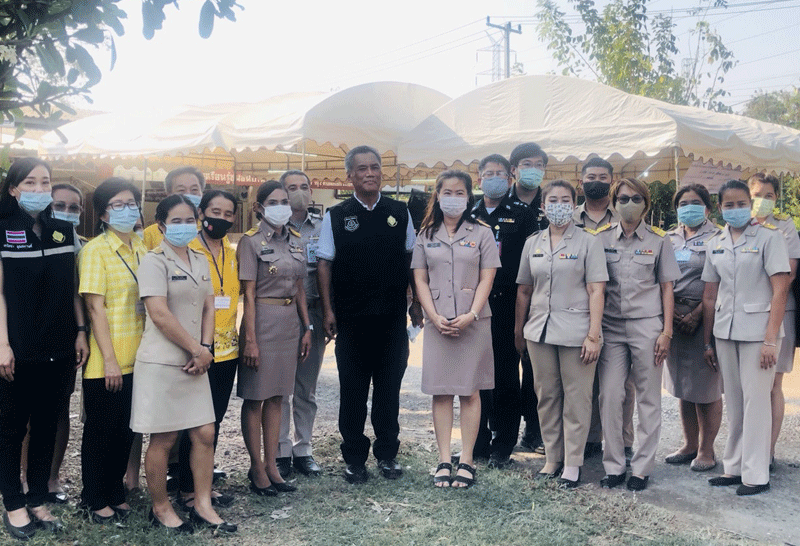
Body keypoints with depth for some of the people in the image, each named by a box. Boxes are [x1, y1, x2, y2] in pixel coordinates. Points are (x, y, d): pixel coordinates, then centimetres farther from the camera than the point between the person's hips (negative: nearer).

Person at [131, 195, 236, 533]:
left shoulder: (200, 261, 13)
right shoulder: (154, 261, -9)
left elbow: (208, 307, 12)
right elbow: (160, 315, -17)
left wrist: (205, 349, -3)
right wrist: (197, 350, -12)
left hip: (194, 363, 6)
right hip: (162, 363, -6)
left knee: (205, 434, 6)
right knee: (163, 440, 3)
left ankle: (203, 506, 18)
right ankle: (160, 508, 19)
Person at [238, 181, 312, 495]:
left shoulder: (295, 241, 11)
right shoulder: (252, 241, -7)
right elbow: (249, 293, -11)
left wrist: (307, 327, 11)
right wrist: (250, 339, -14)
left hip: (290, 324, 6)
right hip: (262, 322, -6)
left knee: (276, 396, 11)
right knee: (255, 397, 2)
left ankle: (271, 465, 19)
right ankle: (257, 467, 13)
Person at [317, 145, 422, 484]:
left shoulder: (399, 213, 6)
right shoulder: (335, 216, 1)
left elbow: (411, 260, 11)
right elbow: (324, 264, 2)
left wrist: (416, 302, 8)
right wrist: (328, 310, -4)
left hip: (393, 316, 1)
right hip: (352, 319, -1)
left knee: (389, 389, 9)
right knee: (352, 390, 6)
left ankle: (387, 454, 23)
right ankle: (354, 458, 19)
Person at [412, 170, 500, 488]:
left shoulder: (481, 234, 6)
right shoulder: (426, 235, 10)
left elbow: (486, 279, 1)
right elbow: (420, 280, 6)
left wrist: (471, 315, -12)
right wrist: (434, 316, -7)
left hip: (473, 322, -1)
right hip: (438, 322, 1)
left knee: (470, 391, 1)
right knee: (441, 391, 2)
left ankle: (467, 461, 8)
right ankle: (444, 461, 9)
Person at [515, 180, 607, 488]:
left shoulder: (588, 242, -1)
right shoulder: (533, 244, 10)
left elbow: (596, 291, -6)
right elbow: (524, 291, 15)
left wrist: (593, 335, -12)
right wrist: (519, 330, 14)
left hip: (575, 331, -4)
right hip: (539, 331, 4)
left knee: (576, 398, 1)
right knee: (546, 396, 10)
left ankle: (572, 463, 12)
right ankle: (552, 458, 23)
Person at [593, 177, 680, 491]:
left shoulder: (658, 241, 5)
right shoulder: (600, 239, 6)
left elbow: (666, 287, 6)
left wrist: (667, 330, -2)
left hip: (647, 325, -1)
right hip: (611, 326, 1)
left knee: (649, 398, 3)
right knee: (609, 396, -3)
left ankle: (642, 468, 13)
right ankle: (613, 466, 10)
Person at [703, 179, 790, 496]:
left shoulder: (769, 237, -4)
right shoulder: (716, 244, 11)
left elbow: (780, 290, -9)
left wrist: (770, 340, -16)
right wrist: (708, 342, 11)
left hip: (757, 330, -5)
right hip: (725, 331, 5)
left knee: (755, 401, -3)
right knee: (733, 402, 11)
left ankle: (756, 475, 7)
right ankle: (733, 468, 21)